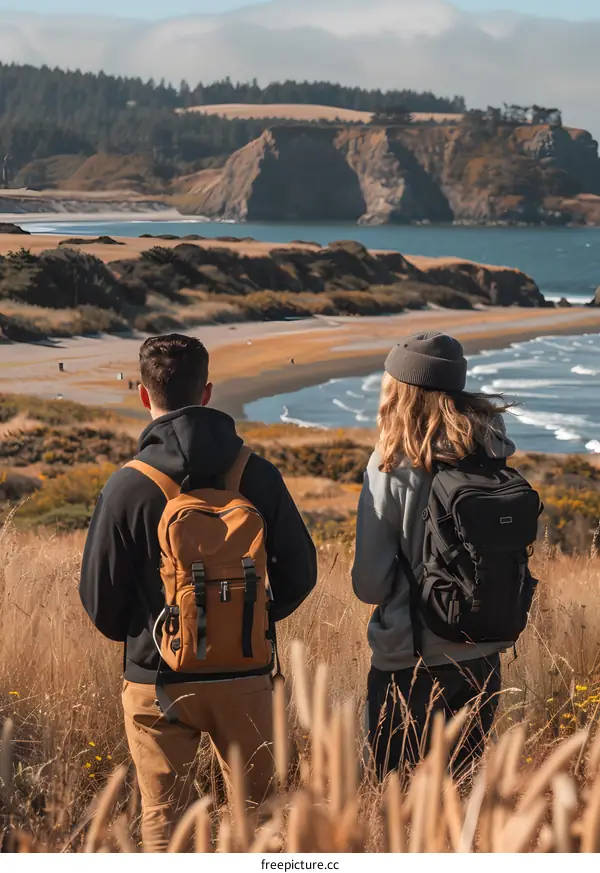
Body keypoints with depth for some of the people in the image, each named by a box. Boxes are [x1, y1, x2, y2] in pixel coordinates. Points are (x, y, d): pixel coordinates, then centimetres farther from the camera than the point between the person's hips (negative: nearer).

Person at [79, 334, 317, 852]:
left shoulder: (128, 487, -12)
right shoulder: (258, 476, -5)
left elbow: (100, 598, -5)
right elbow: (299, 573, 3)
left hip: (158, 681, -2)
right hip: (244, 676, 2)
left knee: (163, 821, 9)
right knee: (261, 808, 18)